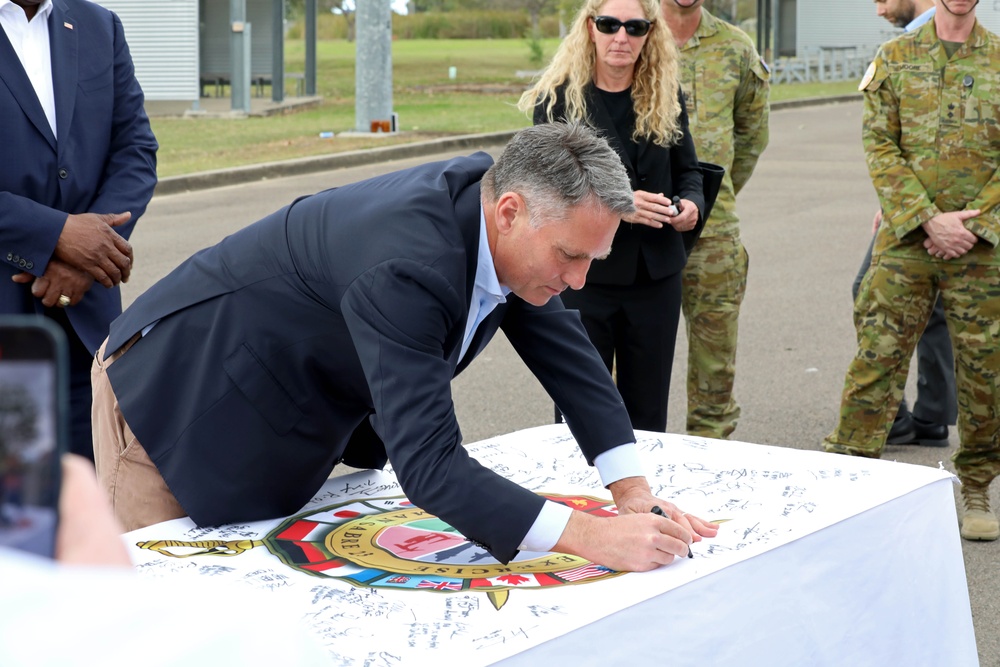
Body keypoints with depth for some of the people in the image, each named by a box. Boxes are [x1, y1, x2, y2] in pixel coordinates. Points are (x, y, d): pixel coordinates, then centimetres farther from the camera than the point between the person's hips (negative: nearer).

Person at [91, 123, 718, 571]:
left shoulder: (504, 225, -12)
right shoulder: (405, 265, -39)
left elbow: (568, 353, -3)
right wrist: (589, 536, -46)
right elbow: (428, 463, -42)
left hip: (288, 407, 8)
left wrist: (633, 490, -13)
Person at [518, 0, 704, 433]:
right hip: (581, 273, -3)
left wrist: (691, 203, -8)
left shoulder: (666, 97, 7)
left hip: (655, 276, 4)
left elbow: (687, 170, 15)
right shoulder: (557, 99, -6)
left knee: (648, 417, 9)